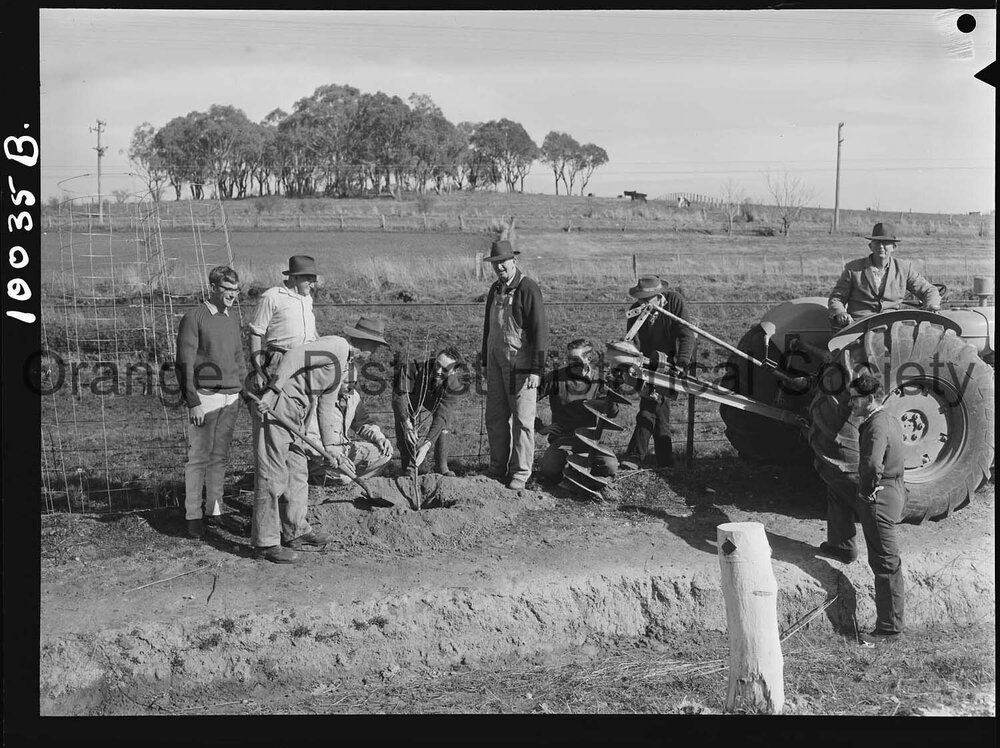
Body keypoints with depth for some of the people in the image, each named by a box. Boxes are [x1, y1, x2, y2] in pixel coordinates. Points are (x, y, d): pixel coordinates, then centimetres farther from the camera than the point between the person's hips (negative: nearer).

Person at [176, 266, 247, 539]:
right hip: (205, 396, -6)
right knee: (199, 457, -4)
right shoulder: (194, 318, -5)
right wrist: (193, 402, -14)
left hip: (231, 398, 6)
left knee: (220, 457, 8)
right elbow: (185, 364, -8)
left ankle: (215, 511, 14)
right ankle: (193, 517, 0)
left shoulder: (233, 320, 16)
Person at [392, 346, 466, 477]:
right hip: (410, 394, -2)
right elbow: (400, 395, -45)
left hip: (433, 399, 2)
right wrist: (407, 424, -58)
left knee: (444, 419, -17)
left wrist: (428, 442, -50)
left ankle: (441, 466, -4)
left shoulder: (454, 385, -35)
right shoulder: (412, 369, -43)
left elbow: (441, 416, -40)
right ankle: (408, 466, -7)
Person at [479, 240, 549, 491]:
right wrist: (484, 361, 20)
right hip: (496, 361, 7)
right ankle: (498, 470, 19)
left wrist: (536, 369, -16)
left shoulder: (528, 289, -11)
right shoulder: (495, 289, 13)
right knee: (495, 418, 9)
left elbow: (539, 330, -13)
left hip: (520, 363, -7)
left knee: (522, 419, -1)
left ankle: (520, 472, 6)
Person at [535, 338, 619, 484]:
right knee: (550, 472, -30)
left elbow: (612, 413, -6)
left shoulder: (598, 380, 2)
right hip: (562, 438, -1)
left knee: (610, 467, -27)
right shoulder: (556, 377, -3)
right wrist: (539, 427, -1)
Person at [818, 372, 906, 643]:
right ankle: (844, 548, 30)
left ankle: (890, 626, 7)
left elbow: (872, 465, -37)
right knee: (836, 492, 26)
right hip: (893, 490, 10)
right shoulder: (889, 419, 9)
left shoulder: (877, 426, -23)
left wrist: (866, 492, -21)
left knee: (885, 563, -1)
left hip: (879, 500, -10)